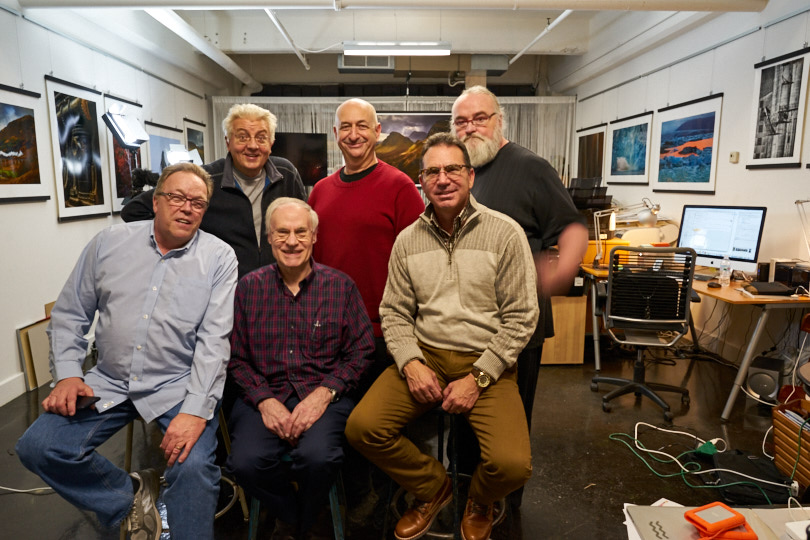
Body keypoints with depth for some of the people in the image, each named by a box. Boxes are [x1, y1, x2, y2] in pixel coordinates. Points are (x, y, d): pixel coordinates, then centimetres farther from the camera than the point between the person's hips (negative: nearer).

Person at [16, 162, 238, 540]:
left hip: (177, 387, -4)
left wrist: (196, 411, -21)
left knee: (194, 466, -26)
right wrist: (67, 374, -3)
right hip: (108, 383, 4)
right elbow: (69, 314, 11)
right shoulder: (109, 243, 6)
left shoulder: (219, 257, -5)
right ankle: (131, 494, 12)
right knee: (37, 447, -10)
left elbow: (214, 339, -12)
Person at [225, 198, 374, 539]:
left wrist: (323, 393, -13)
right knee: (246, 462, -25)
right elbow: (236, 357, 5)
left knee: (318, 456, -29)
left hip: (324, 396, -1)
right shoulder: (248, 287, 6)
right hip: (265, 396, 2)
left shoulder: (341, 286, 3)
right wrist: (264, 400, -10)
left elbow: (361, 351, 0)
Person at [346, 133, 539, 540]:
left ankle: (479, 503, 19)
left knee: (512, 465, -22)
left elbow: (521, 317, -6)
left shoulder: (505, 234, -5)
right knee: (361, 428, -15)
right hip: (424, 354, 3)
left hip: (485, 360, -3)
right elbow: (394, 312, 7)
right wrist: (411, 364, -10)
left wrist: (478, 378, -12)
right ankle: (432, 488, 15)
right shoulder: (407, 240, 5)